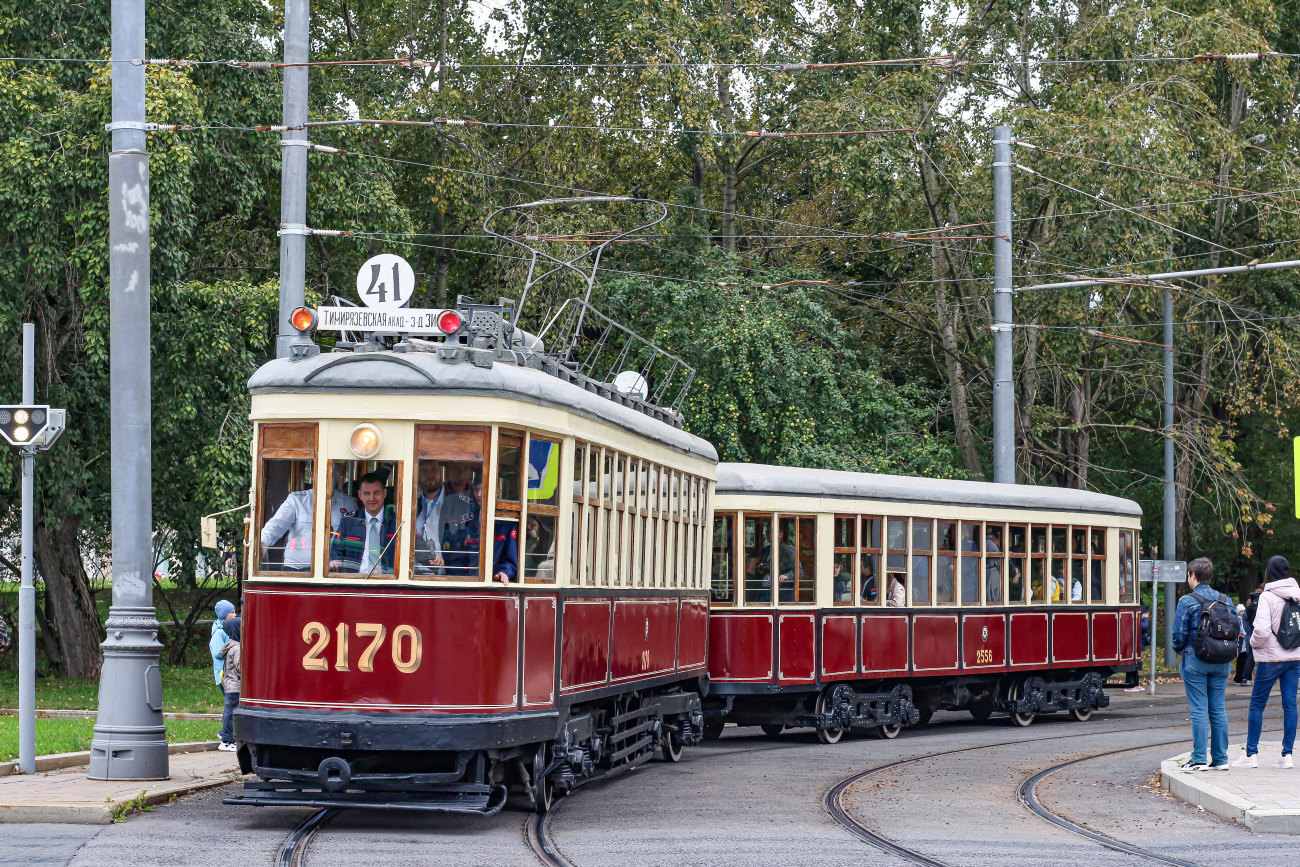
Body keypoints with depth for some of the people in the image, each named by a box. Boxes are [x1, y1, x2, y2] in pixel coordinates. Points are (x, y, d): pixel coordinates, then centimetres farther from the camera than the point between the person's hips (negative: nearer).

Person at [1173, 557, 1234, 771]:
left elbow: (1179, 635, -9)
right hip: (1222, 664, 4)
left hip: (1195, 662, -4)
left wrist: (1178, 650, 11)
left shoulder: (1187, 601, -9)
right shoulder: (1226, 601, 5)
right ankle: (1220, 759, 9)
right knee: (1218, 709, 8)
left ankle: (1199, 759, -3)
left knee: (1199, 709, -2)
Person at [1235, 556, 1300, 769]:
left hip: (1271, 658, -5)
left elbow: (1262, 630, -18)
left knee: (1257, 704, 4)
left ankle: (1251, 754, 5)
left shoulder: (1267, 597, -12)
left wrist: (1254, 643, 0)